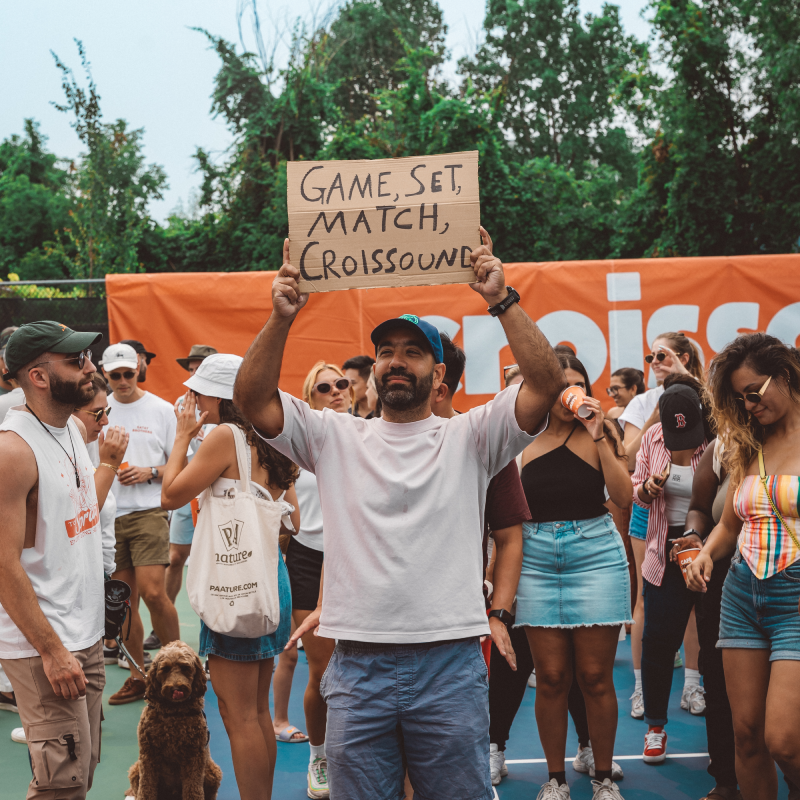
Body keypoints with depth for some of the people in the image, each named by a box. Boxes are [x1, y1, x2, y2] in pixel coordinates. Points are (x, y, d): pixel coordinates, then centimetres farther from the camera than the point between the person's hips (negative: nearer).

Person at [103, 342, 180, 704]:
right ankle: (137, 676, 18)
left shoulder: (160, 409, 2)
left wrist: (150, 473, -10)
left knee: (153, 592, -16)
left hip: (149, 510, -3)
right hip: (109, 515, 3)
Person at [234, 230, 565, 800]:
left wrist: (502, 300, -15)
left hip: (450, 666, -1)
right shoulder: (334, 438, 9)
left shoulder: (469, 437, 4)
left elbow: (547, 383, -8)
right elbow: (253, 397, -1)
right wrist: (282, 318, -13)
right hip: (358, 665, 2)